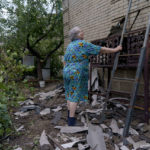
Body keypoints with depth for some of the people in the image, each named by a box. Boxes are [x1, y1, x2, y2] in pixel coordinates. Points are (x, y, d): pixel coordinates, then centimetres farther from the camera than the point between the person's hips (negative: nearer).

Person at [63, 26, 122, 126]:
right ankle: (71, 122, 0)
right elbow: (100, 50, -9)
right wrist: (115, 50, 0)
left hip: (69, 73, 8)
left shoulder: (69, 46, 12)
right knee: (75, 96, -5)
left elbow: (65, 62, 15)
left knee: (70, 95, 14)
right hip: (77, 75, -8)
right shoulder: (83, 44, -12)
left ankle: (70, 117, 25)